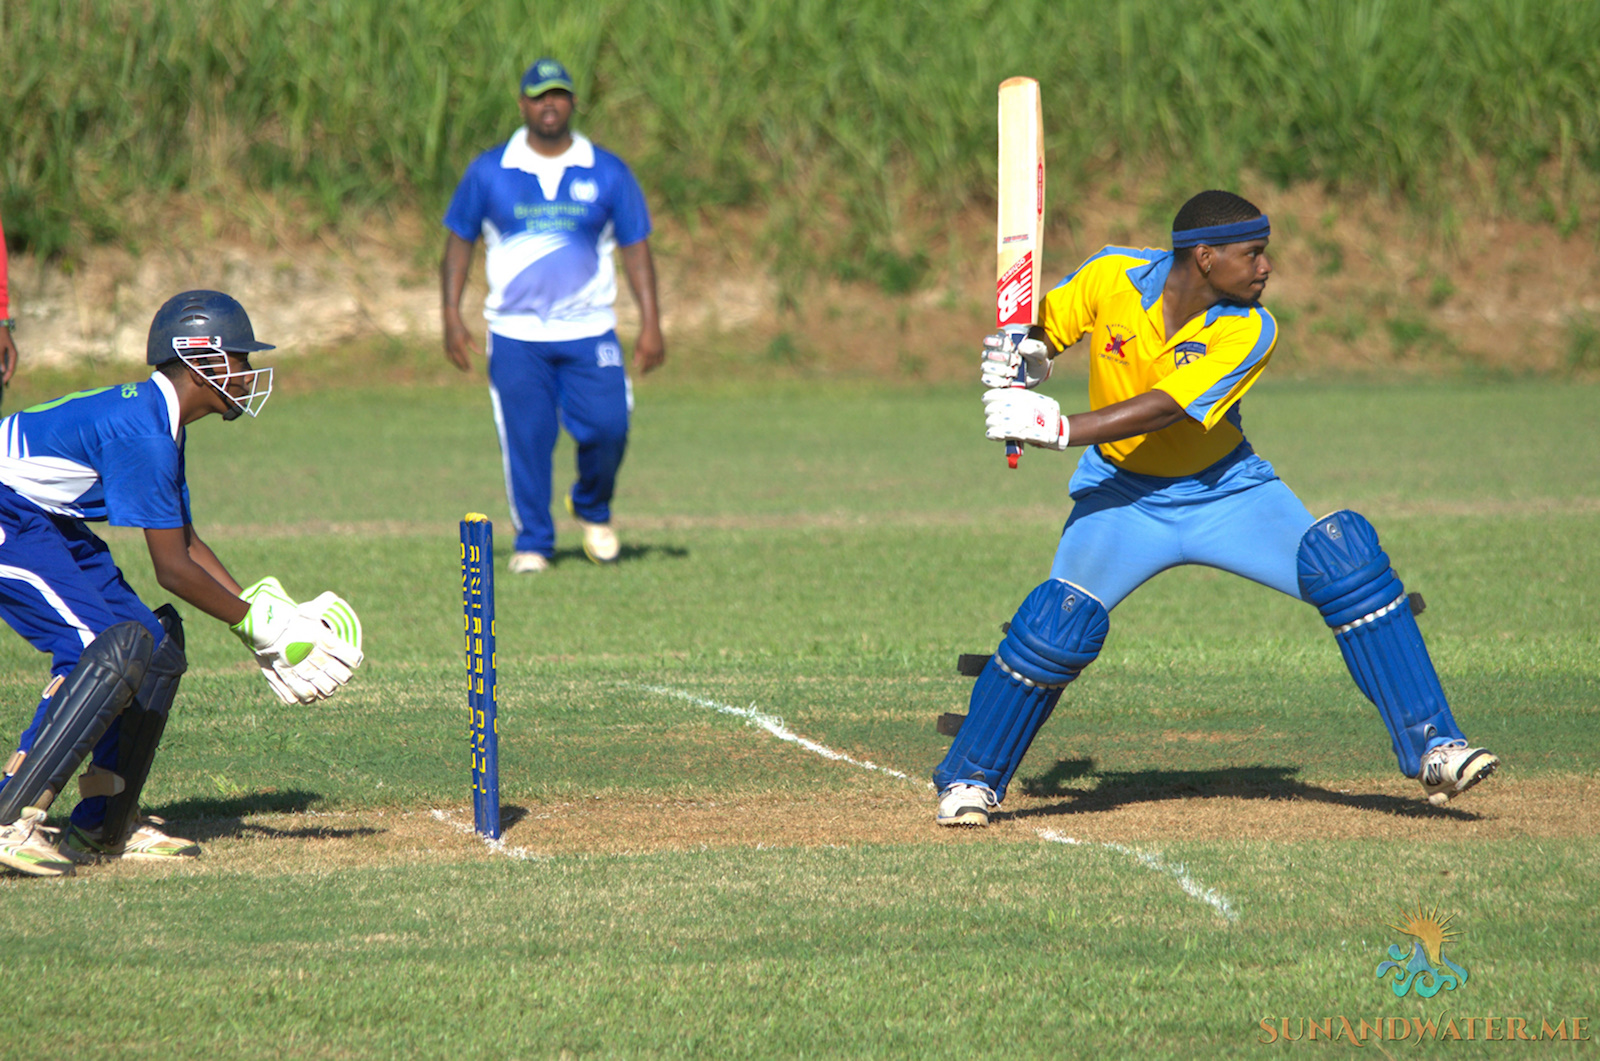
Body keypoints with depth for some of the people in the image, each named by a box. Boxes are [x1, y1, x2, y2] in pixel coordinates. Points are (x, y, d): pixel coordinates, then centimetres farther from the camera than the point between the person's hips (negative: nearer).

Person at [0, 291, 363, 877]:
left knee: (156, 639, 8)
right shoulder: (141, 432, -25)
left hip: (50, 522, 11)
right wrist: (255, 623, -14)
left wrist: (263, 608, 7)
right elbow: (172, 568, -23)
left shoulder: (160, 419, 7)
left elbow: (182, 539, 14)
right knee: (112, 646, -20)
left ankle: (102, 826, 14)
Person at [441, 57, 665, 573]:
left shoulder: (607, 173, 4)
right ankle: (532, 542, 9)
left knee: (607, 428, -9)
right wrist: (452, 316, -1)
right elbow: (459, 240, 9)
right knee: (525, 439, -5)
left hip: (589, 333, 0)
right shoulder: (488, 172, 3)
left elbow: (635, 246, 7)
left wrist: (650, 323, -2)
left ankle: (592, 509, 20)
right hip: (515, 335, 0)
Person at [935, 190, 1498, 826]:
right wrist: (1020, 357, -23)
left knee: (1345, 556, -20)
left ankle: (1430, 748, -14)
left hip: (1226, 491, 0)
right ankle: (969, 779, -1)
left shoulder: (1248, 331, -19)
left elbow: (1164, 411, -31)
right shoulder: (1112, 279, -14)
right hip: (1123, 495, 0)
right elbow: (1039, 336, 2)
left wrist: (1061, 430, -42)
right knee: (1060, 622, -23)